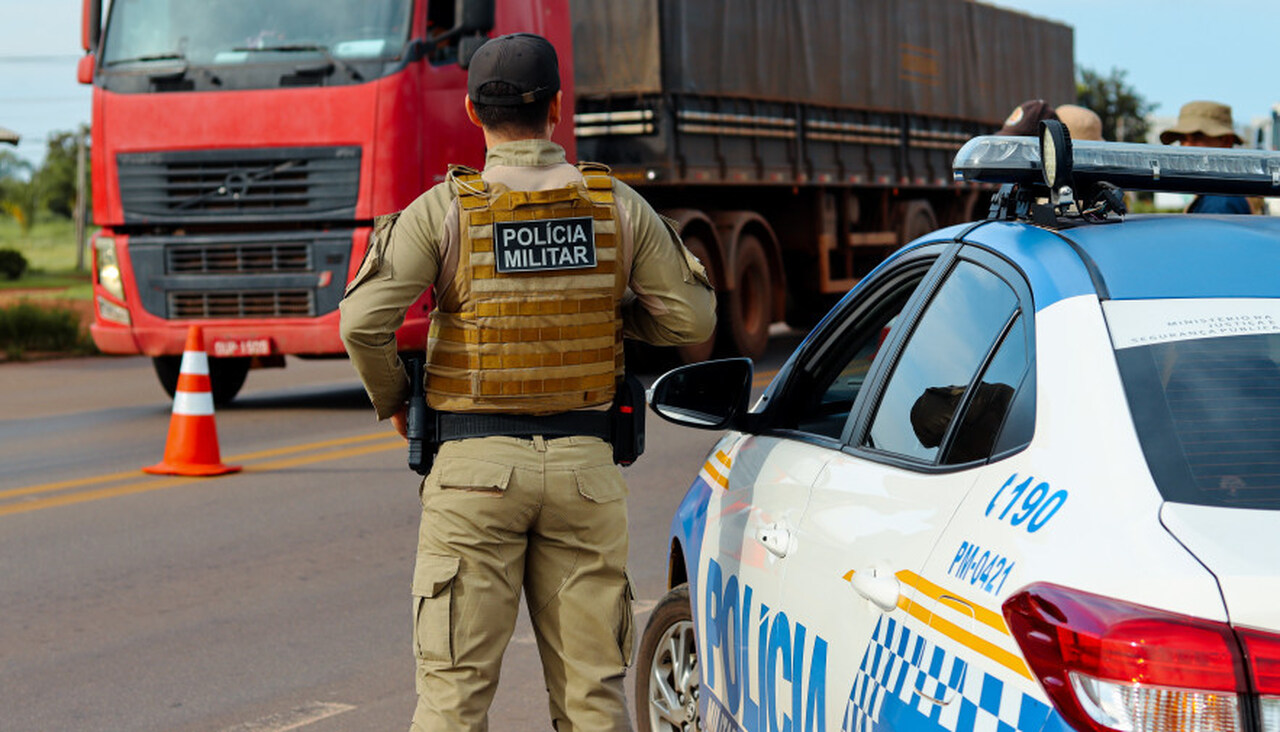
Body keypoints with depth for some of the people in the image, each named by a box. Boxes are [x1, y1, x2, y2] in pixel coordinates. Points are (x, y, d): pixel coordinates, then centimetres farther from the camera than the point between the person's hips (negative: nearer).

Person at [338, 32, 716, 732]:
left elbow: (363, 320, -14)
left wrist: (391, 398, 5)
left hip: (475, 464, -2)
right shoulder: (617, 206, 1)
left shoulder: (443, 210, -6)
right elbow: (690, 316, 5)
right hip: (584, 465, 2)